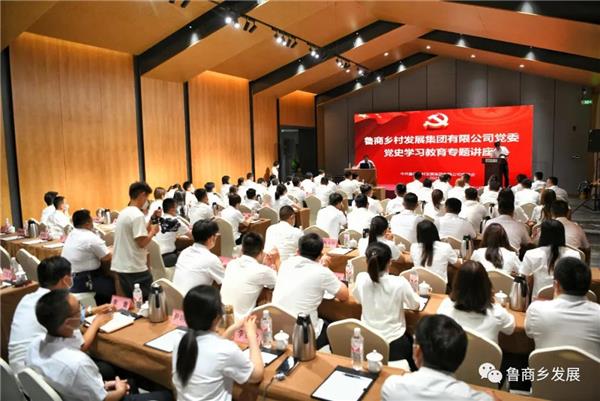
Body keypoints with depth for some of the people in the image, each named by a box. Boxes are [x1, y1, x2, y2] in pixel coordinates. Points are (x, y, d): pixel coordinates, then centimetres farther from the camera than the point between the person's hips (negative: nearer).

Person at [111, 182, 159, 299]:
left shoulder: (124, 212, 12)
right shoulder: (137, 215, -18)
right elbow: (142, 242, -21)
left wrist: (152, 219, 15)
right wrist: (153, 231, -6)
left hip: (121, 266, 9)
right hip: (134, 268, -9)